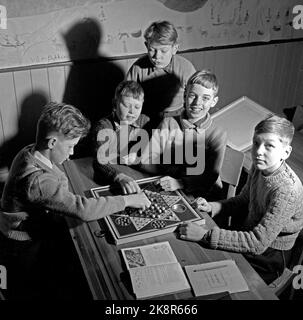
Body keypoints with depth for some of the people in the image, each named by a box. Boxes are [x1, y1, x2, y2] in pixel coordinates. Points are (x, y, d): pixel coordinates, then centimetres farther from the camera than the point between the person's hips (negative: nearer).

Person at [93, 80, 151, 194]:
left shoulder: (144, 121, 3)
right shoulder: (104, 127, -11)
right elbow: (100, 162, -24)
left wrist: (137, 156, -8)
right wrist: (120, 177, -42)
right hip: (107, 183, -2)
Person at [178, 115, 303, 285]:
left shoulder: (286, 190, -32)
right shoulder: (259, 167, -7)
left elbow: (258, 243, -32)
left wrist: (205, 235, -34)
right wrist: (212, 207, -8)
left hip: (268, 257, -7)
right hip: (250, 232, 7)